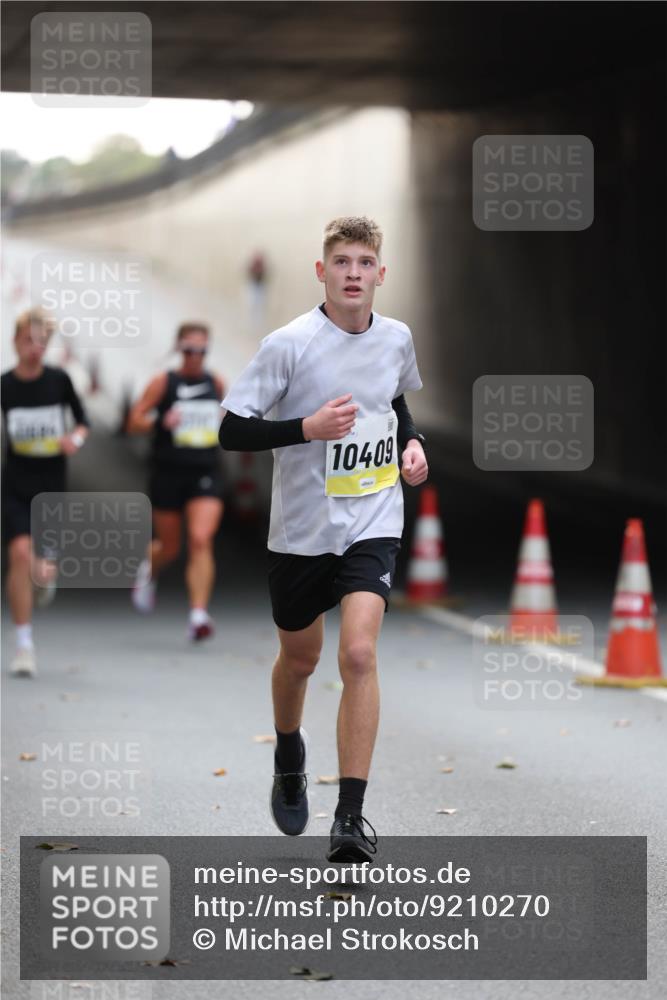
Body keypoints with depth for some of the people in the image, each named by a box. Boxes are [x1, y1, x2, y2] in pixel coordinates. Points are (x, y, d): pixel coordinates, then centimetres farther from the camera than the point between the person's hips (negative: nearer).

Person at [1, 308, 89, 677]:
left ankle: (45, 574, 42)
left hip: (52, 484, 1)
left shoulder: (59, 380, -4)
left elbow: (82, 421, 7)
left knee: (42, 571, 0)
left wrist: (76, 438, -12)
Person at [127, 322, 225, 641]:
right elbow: (134, 422, -3)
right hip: (168, 474, -1)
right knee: (169, 546, 11)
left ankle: (198, 614, -22)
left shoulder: (215, 382, 7)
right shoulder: (163, 382, -2)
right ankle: (148, 571, 49)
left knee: (201, 540, -19)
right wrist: (161, 422, -20)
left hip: (205, 474, 1)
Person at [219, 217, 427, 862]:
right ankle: (289, 754, 50)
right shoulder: (289, 344, -14)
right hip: (301, 529, -1)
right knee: (299, 658, 17)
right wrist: (307, 428, -25)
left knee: (358, 654, -17)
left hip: (372, 524, 1)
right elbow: (232, 430, -13)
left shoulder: (397, 338, 1)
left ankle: (351, 816, -15)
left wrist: (411, 442, 5)